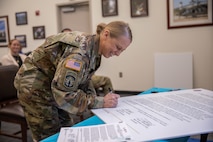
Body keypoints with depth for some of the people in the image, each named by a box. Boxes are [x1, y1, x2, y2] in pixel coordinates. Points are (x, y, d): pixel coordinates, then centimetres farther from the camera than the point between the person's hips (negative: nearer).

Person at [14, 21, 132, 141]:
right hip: (34, 87, -9)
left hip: (52, 87, 9)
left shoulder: (94, 51, -3)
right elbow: (64, 94, -31)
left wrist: (97, 99, -11)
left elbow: (84, 81, 5)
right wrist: (100, 102, -28)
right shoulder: (80, 51, -31)